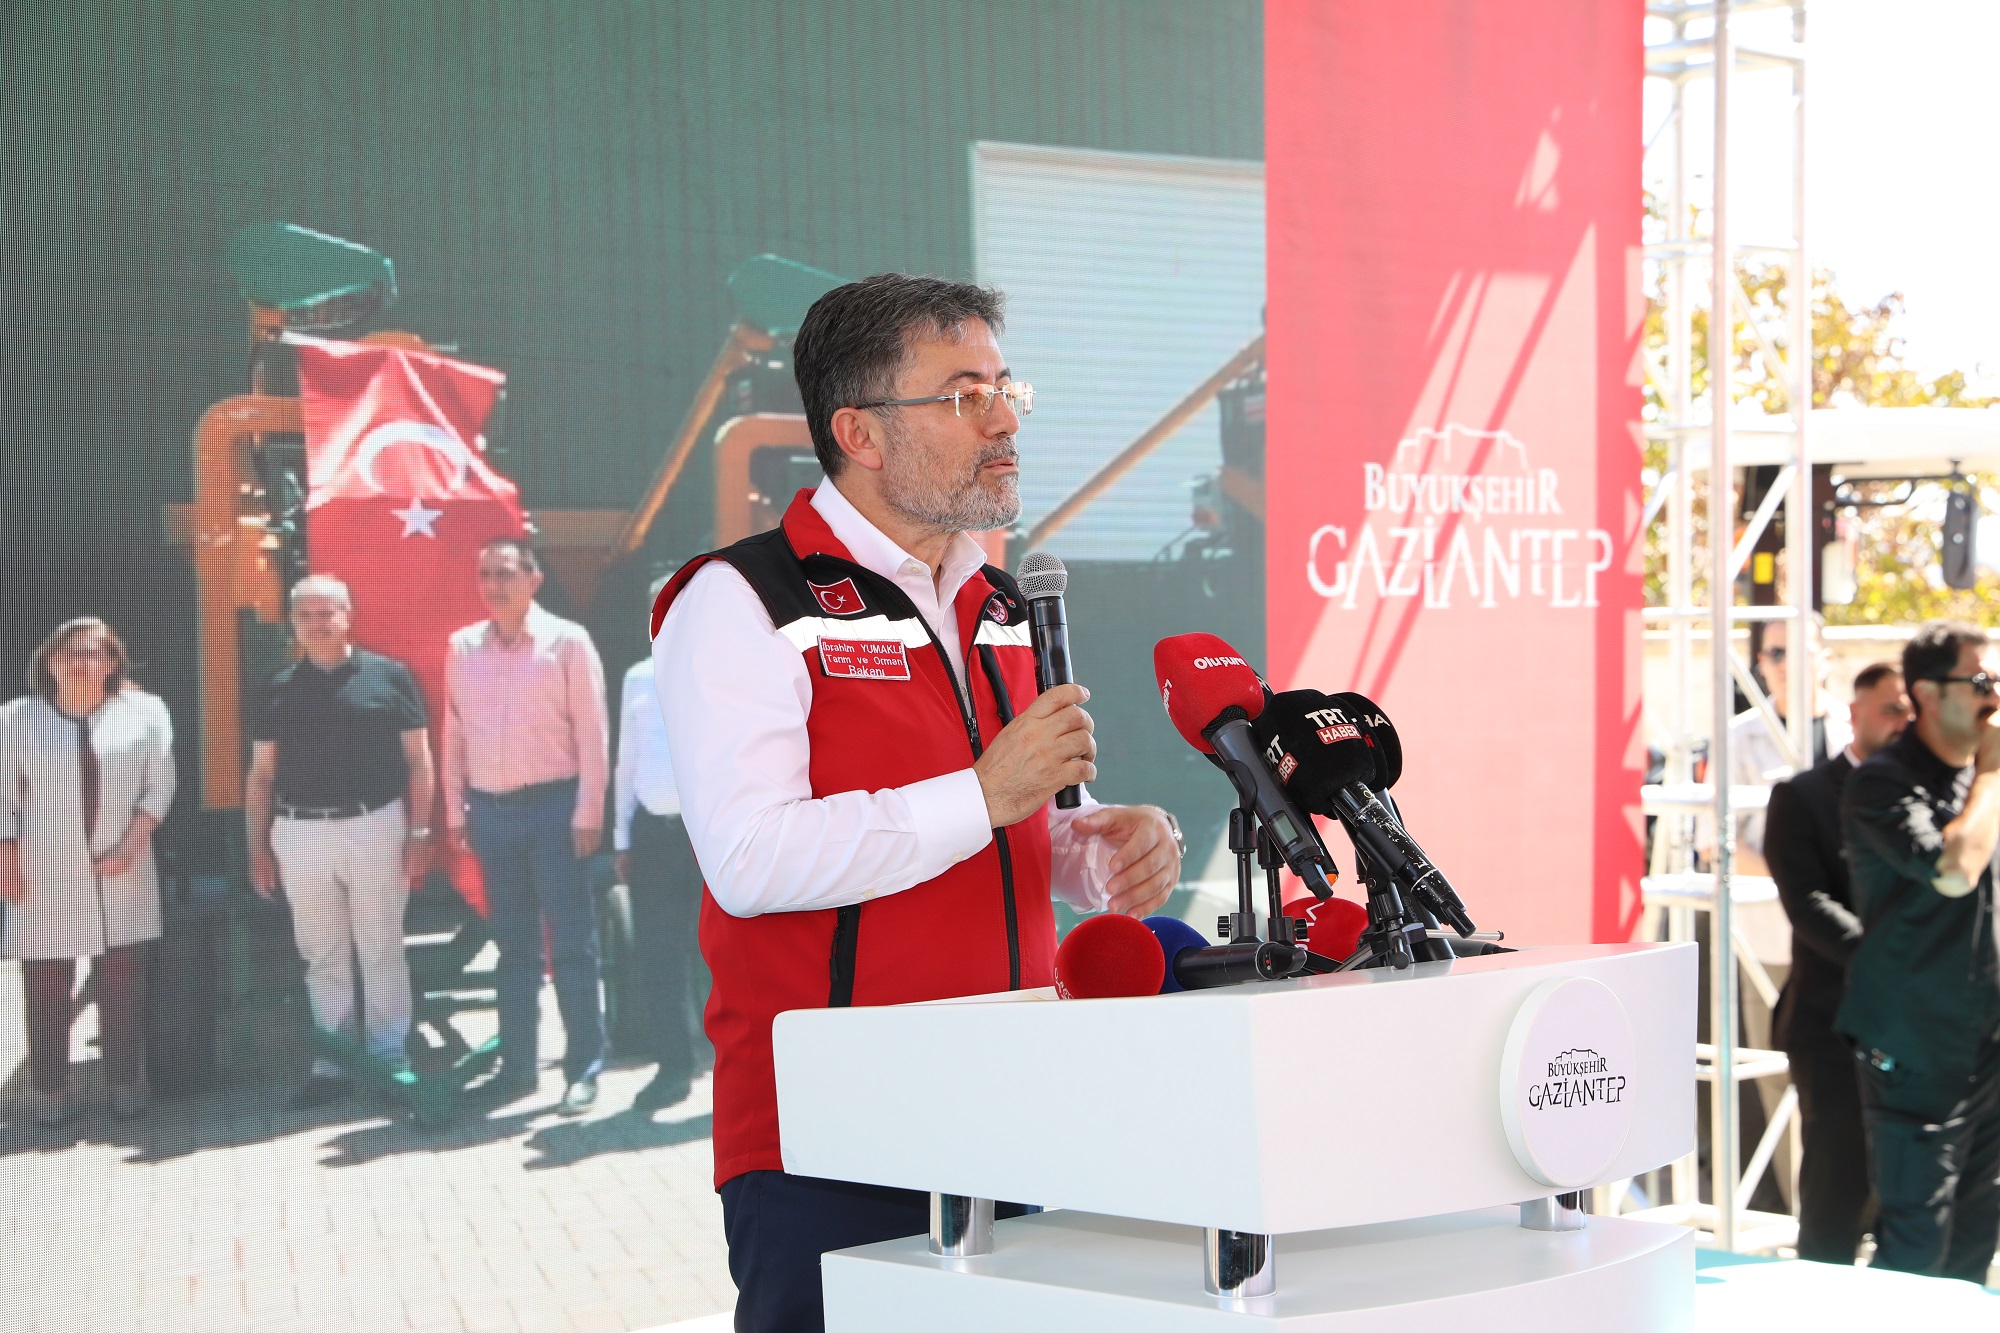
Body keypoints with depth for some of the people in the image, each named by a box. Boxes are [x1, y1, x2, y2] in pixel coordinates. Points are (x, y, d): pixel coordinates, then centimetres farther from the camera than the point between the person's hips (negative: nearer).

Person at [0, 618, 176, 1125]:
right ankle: (51, 1090, 7)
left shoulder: (144, 711, 3)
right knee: (46, 989, 0)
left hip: (121, 873, 1)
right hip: (44, 878, -1)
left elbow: (160, 785, 3)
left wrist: (133, 843, -7)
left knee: (123, 983, 2)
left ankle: (127, 1083, 11)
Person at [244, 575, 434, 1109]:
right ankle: (332, 1064, 15)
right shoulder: (281, 689, 9)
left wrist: (419, 833, -5)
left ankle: (389, 1059, 11)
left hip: (375, 826, -3)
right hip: (300, 833, 3)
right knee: (323, 956, 9)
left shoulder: (389, 676, 0)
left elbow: (418, 761, 1)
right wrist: (258, 846, 5)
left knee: (381, 951, 3)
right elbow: (261, 774, 11)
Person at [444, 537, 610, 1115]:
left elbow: (592, 732, -6)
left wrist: (588, 814, -11)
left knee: (571, 943, -3)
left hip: (553, 805, -4)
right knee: (512, 943, 10)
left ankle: (584, 1068, 1)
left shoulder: (566, 642, -4)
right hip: (491, 808, 4)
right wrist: (455, 810, 8)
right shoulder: (462, 647, 9)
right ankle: (518, 1064, 17)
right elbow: (454, 734, 12)